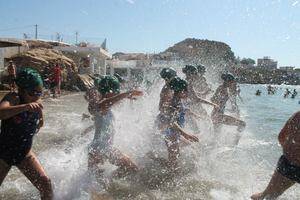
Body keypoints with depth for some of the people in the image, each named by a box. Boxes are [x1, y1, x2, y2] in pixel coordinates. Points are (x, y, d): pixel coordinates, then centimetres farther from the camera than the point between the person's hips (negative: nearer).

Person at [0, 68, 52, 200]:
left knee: (45, 183, -7)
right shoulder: (13, 98, -19)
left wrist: (32, 132, 5)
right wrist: (24, 107, -53)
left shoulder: (37, 105, -4)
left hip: (24, 154, 4)